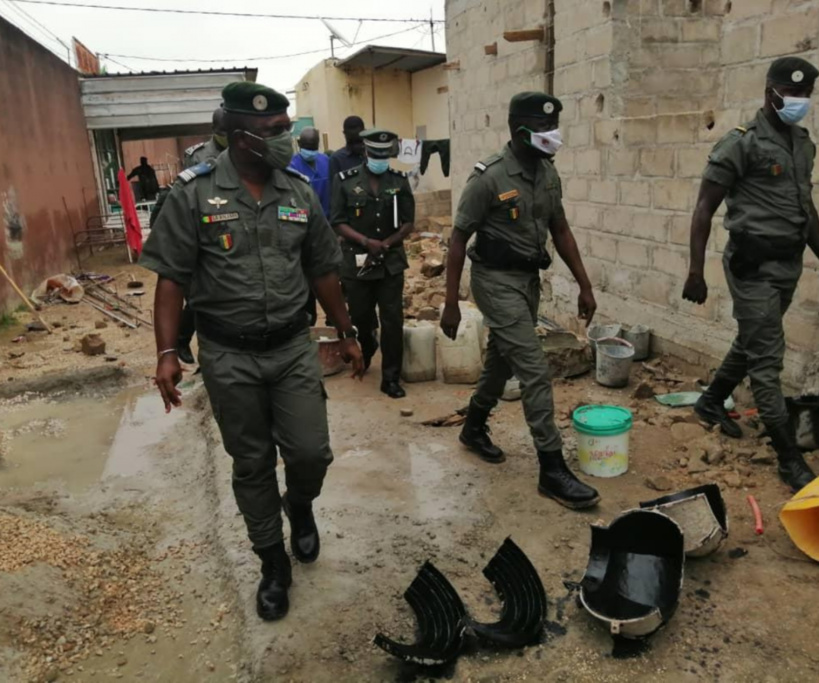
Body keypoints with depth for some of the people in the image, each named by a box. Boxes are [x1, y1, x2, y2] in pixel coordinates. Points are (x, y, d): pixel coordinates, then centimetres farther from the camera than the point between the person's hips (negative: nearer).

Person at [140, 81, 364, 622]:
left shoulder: (300, 192, 1)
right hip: (228, 357, -2)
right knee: (252, 465, 10)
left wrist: (348, 334, 12)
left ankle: (300, 506, 36)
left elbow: (322, 271, 9)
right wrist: (167, 352, -14)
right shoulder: (194, 194, -9)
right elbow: (172, 277, -7)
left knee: (311, 451, -1)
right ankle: (274, 563, 30)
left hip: (294, 348, 2)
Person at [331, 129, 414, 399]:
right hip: (356, 261, 0)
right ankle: (364, 354, 45)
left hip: (392, 263, 1)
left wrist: (386, 243, -12)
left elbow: (408, 223, 2)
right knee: (360, 319, 13)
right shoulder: (346, 181, -3)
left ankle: (391, 378, 9)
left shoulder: (400, 181, 2)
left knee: (393, 321, -2)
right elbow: (338, 223, -5)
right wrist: (367, 242, -17)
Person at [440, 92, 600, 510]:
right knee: (535, 370, -11)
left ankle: (474, 428, 42)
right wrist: (451, 303, -15)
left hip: (529, 278, 8)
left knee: (502, 361, 19)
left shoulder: (547, 174, 4)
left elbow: (560, 231, 11)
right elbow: (459, 239, -13)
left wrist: (585, 286, 8)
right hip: (497, 281, -8)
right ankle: (552, 470, -3)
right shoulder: (489, 178, -17)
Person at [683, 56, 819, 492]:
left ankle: (711, 402, 41)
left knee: (752, 343, 19)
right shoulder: (742, 143, -10)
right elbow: (705, 208, -11)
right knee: (767, 358, -4)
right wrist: (696, 271, -17)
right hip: (753, 263, -8)